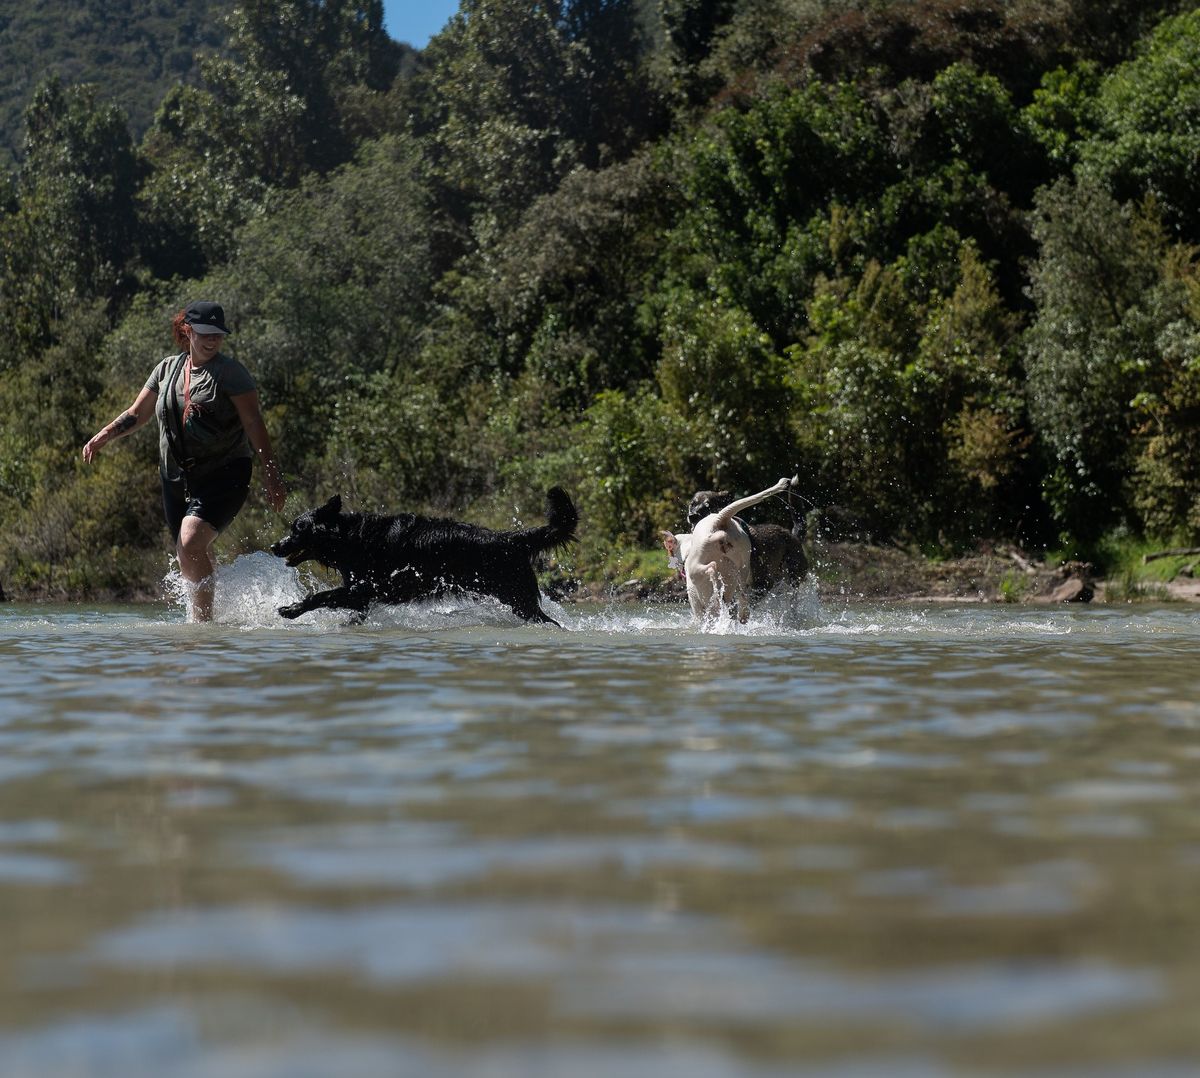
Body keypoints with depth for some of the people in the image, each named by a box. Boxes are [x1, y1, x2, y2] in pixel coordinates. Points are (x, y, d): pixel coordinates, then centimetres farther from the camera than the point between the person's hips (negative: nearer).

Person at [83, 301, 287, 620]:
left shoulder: (230, 372, -5)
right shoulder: (167, 369, 10)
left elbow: (253, 423, -9)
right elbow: (137, 414, 15)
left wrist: (270, 471, -14)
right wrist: (105, 435, -3)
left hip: (222, 476, -6)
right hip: (177, 479, 6)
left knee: (190, 544, -24)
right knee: (197, 559, 10)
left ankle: (203, 620, -16)